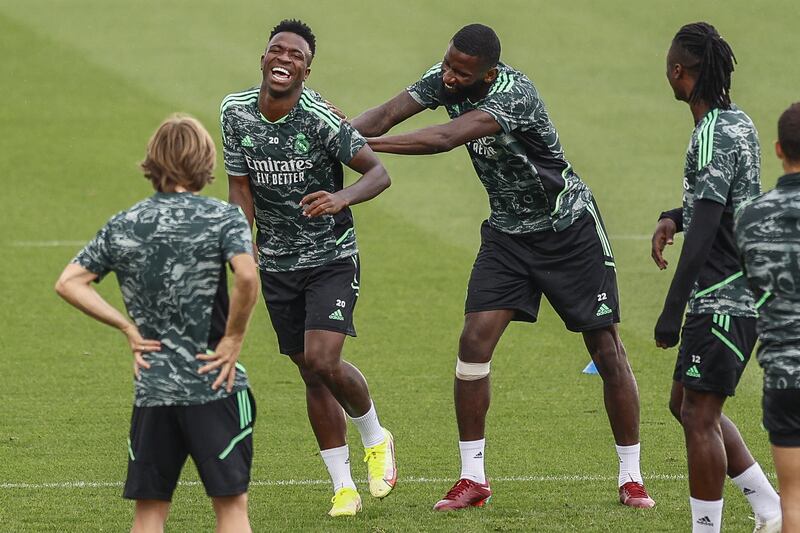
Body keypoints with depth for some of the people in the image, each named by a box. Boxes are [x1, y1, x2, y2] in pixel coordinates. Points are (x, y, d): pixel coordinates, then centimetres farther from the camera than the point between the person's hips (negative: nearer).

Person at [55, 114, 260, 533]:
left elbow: (69, 283, 4)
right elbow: (247, 276, -23)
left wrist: (128, 327, 5)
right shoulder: (223, 218, -6)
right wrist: (233, 338, -10)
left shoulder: (122, 226, 6)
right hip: (214, 386, -3)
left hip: (152, 388, 3)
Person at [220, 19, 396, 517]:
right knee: (310, 372, 6)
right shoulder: (236, 112, -4)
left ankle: (376, 438, 12)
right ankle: (342, 485, 15)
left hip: (332, 257, -4)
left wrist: (342, 198, -35)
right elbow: (241, 187, 5)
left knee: (323, 359, -18)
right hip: (277, 264, 4)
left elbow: (379, 173, -15)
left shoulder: (320, 120, -19)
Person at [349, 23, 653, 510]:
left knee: (608, 350, 0)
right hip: (508, 232, 6)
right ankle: (473, 479, -2)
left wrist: (364, 144, -45)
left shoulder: (515, 94, -33)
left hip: (570, 230, -6)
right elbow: (389, 114, -18)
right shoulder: (445, 79, -11)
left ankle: (632, 478, 12)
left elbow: (446, 138, -43)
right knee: (475, 341, -9)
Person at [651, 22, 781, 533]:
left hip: (724, 300, -10)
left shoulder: (714, 137, -19)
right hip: (733, 295, 10)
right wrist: (674, 216, 12)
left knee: (699, 416, -6)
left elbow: (702, 235, -23)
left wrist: (671, 314, -22)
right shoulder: (738, 122, 11)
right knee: (688, 406, 17)